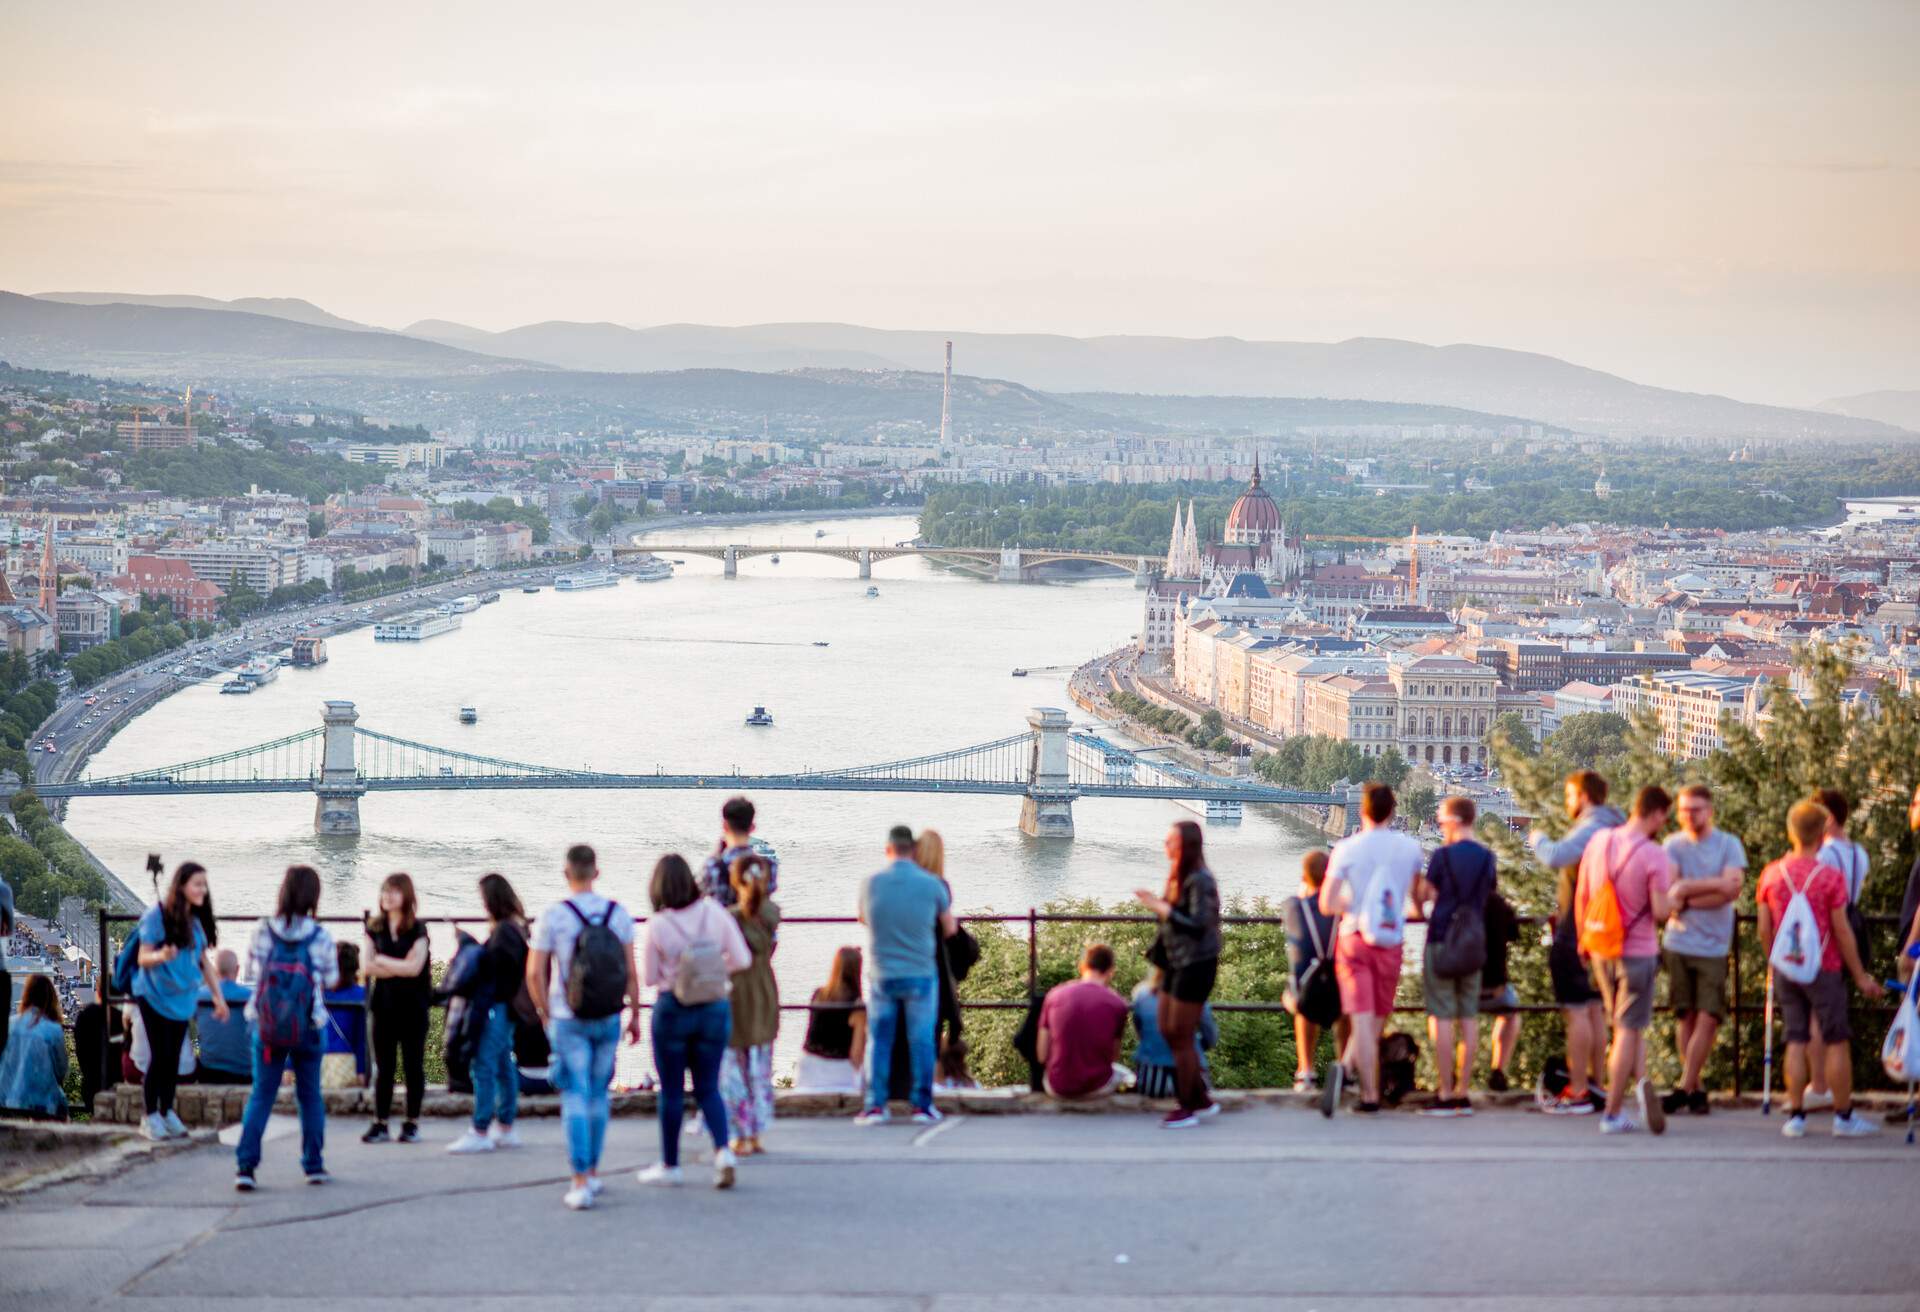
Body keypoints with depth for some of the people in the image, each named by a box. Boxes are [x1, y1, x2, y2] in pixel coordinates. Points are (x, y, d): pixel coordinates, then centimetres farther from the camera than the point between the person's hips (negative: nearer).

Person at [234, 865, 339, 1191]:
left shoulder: (262, 932, -8)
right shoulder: (320, 937, -10)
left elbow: (251, 972, 3)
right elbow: (331, 979, 1)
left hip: (266, 1026, 1)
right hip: (308, 1028, -1)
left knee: (261, 1095, 7)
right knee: (310, 1095, 14)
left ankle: (245, 1164, -2)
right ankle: (314, 1164, 20)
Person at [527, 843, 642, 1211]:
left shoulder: (552, 917, -9)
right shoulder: (618, 914, -2)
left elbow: (535, 973, -7)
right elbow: (631, 971, 0)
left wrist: (546, 1014, 8)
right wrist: (635, 1015, 10)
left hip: (568, 1021, -3)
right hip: (608, 1019, 3)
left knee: (575, 1098, -1)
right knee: (599, 1094, 16)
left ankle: (580, 1183, -9)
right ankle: (593, 1173, 26)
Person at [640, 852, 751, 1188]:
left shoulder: (657, 925, -13)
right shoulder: (715, 913, -7)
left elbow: (650, 978, -4)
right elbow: (742, 960, -4)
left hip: (672, 1010, -2)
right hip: (714, 1010, 2)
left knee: (671, 1091, 10)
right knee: (708, 1088, 12)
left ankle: (669, 1165, 19)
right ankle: (723, 1150, -9)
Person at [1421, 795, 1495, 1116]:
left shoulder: (1443, 855, -8)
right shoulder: (1486, 858, 6)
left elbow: (1422, 894, -2)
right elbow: (1488, 896, 15)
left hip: (1442, 942, -5)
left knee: (1442, 1018, -3)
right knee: (1469, 1017, 7)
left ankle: (1446, 1095, -5)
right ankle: (1463, 1094, 8)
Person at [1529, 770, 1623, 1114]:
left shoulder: (1592, 828, -17)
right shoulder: (1611, 828, 15)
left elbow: (1556, 857, -30)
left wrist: (1538, 840, -11)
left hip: (1576, 934, -10)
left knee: (1577, 1010, -8)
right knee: (1594, 1009, 14)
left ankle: (1578, 1092, -8)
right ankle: (1596, 1085, 18)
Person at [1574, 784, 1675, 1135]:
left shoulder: (1599, 841, 1)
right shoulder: (1654, 855, -16)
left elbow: (1581, 897, 8)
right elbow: (1660, 911, -19)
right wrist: (1670, 883, 0)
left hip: (1601, 951, 5)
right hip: (1638, 952, -5)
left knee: (1626, 1025, 19)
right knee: (1629, 1030, 4)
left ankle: (1640, 1079, -3)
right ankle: (1612, 1113, 6)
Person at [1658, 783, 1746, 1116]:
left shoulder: (1728, 844, 4)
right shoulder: (1673, 844, 8)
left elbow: (1732, 889, -9)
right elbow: (1678, 889, -4)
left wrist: (1686, 891, -8)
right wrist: (1713, 884, -11)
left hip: (1714, 947, -1)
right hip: (1679, 943, 1)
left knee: (1708, 1019, -8)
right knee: (1686, 1017, 3)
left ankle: (1684, 1088, -5)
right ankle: (1695, 1089, 9)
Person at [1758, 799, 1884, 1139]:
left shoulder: (1771, 873, 0)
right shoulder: (1830, 876, -12)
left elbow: (1764, 930, 3)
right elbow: (1842, 931, -10)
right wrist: (1860, 976, -1)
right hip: (1823, 969, -4)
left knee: (1795, 1041, 8)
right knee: (1837, 1043, 5)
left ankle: (1795, 1117, 7)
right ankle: (1844, 1117, 10)